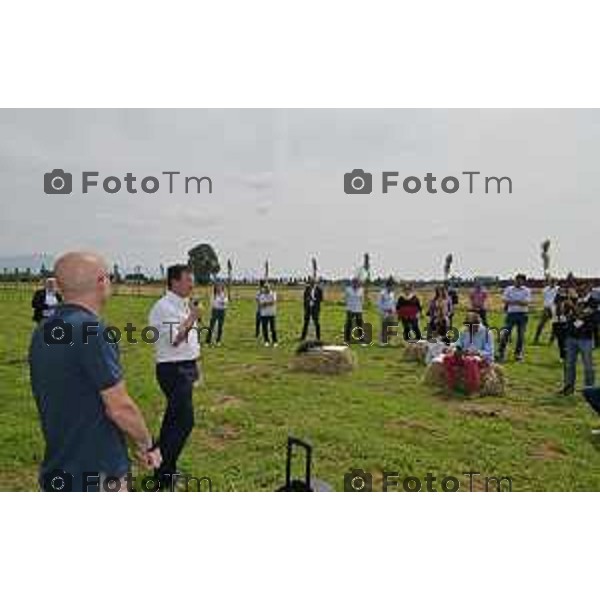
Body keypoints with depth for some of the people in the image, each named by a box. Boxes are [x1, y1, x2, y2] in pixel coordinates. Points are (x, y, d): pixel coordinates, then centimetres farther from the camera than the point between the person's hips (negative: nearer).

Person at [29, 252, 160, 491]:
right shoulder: (91, 331, -23)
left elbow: (61, 401, 11)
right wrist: (147, 445, -4)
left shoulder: (42, 332, 3)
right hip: (97, 474, -8)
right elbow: (120, 407, -21)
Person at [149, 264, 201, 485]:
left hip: (187, 367, 9)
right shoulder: (164, 307, -15)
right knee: (184, 420, -7)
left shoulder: (186, 305, 12)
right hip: (173, 369, -9)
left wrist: (194, 367, 19)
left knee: (174, 416, 17)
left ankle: (161, 463, 32)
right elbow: (174, 340, -21)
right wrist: (191, 319, -23)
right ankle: (165, 470, 7)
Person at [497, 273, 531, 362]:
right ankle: (501, 352, 2)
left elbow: (526, 302, -9)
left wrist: (512, 301, -16)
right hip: (511, 314, 0)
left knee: (521, 335, 5)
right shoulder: (509, 289, 7)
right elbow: (505, 300, -5)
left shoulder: (527, 290, 4)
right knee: (506, 333, -5)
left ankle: (518, 354, 16)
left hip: (522, 314, 0)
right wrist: (520, 302, -12)